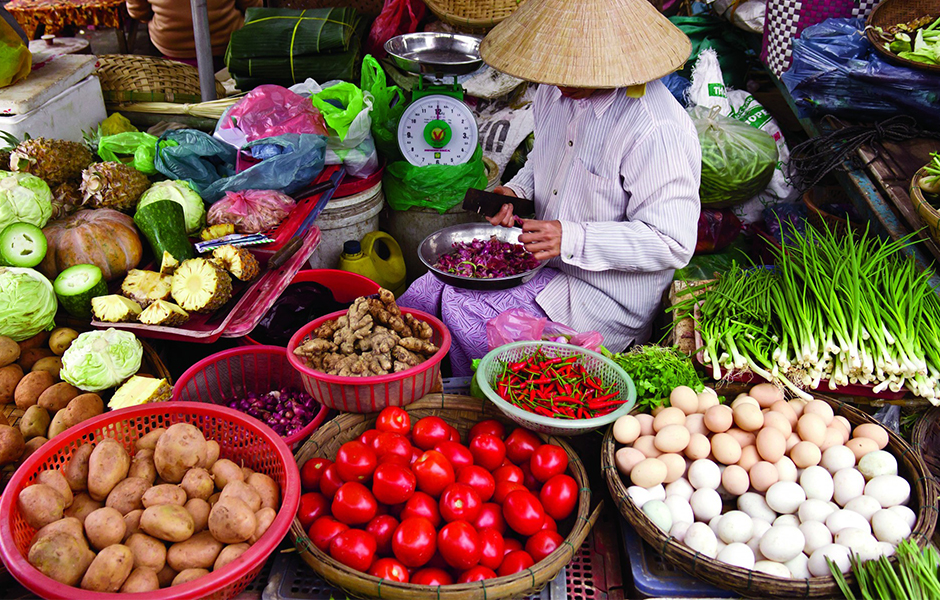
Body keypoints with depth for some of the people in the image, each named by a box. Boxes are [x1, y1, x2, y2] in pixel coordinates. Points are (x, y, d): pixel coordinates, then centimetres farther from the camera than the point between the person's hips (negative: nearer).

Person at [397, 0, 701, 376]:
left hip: (607, 293, -8)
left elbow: (673, 243, -23)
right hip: (543, 259, 8)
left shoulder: (657, 130, -25)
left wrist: (572, 239, -30)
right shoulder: (555, 90, 2)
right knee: (422, 297, -5)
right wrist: (516, 191, 0)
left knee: (462, 311, -21)